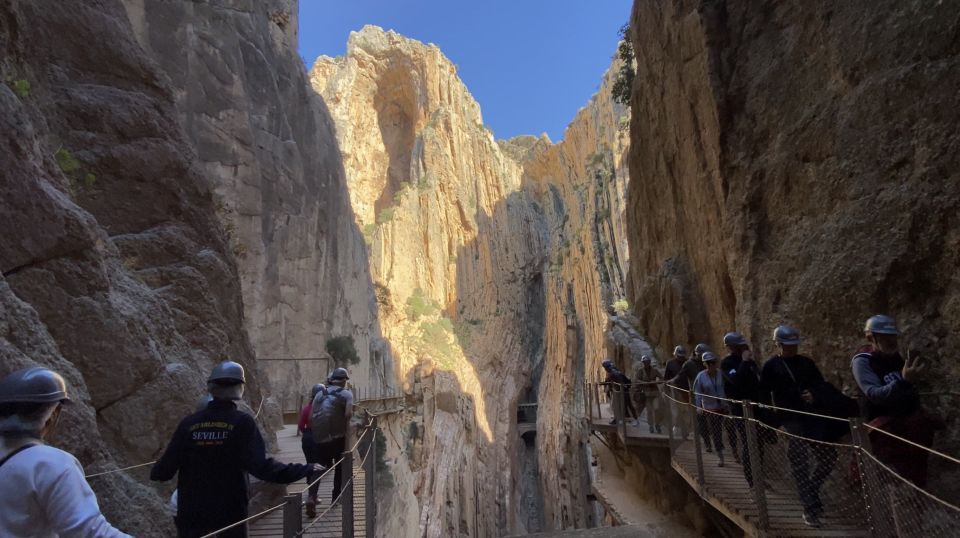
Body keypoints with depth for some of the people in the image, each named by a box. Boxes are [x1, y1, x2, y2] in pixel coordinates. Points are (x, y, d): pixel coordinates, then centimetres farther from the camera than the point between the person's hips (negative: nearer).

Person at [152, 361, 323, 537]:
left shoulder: (189, 423, -4)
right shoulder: (242, 422, -13)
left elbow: (165, 469, -2)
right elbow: (260, 466, -23)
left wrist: (155, 472, 23)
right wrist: (304, 469, -16)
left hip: (190, 515, 2)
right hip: (230, 514, -2)